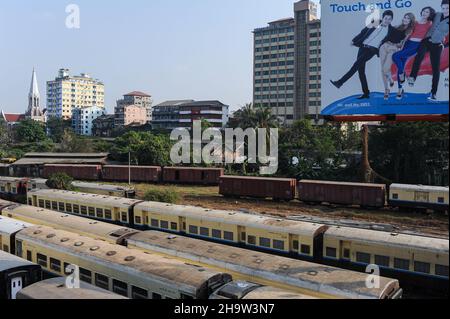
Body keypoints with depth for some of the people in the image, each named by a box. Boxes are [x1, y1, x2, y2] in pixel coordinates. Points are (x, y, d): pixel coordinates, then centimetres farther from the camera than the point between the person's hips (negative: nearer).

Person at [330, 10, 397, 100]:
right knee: (361, 70, 1)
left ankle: (340, 82, -20)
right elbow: (363, 32, 16)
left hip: (372, 50, -4)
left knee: (356, 64, -21)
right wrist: (354, 41, 15)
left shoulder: (391, 30, 4)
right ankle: (366, 93, 7)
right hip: (363, 47, 4)